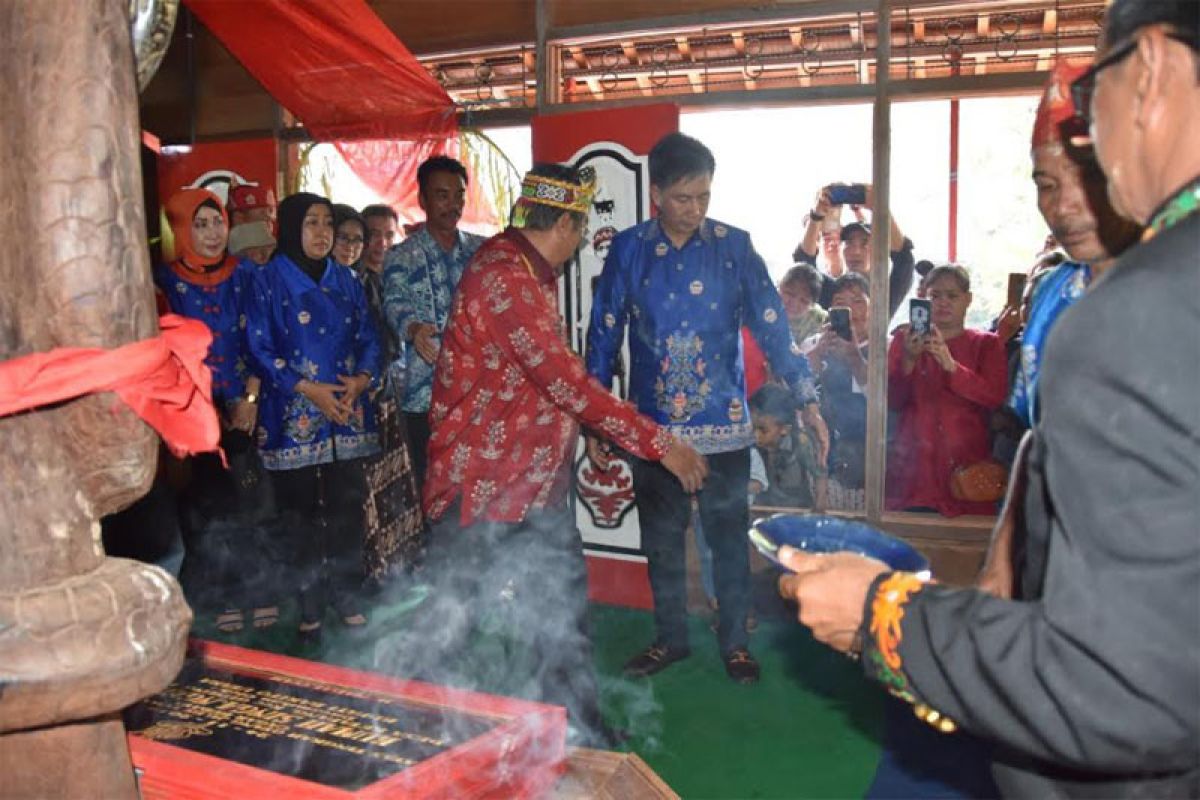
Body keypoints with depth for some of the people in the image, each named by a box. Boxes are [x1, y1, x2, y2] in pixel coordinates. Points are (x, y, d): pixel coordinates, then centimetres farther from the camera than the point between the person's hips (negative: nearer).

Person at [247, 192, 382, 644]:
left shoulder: (345, 280, 12)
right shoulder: (270, 280, 0)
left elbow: (369, 338, 12)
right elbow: (260, 348, -6)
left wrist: (362, 378, -8)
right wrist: (307, 389, -14)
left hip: (347, 411, 3)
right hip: (294, 417, -3)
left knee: (347, 506, 5)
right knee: (301, 513, 2)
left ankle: (345, 595, 19)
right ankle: (309, 605, 15)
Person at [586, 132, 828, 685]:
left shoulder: (734, 246, -3)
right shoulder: (627, 250, 0)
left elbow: (770, 325, -5)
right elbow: (603, 335, 4)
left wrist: (807, 400, -13)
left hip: (723, 425, -1)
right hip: (652, 426, 2)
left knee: (729, 537, 7)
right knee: (661, 541, 12)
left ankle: (734, 642, 24)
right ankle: (670, 638, 30)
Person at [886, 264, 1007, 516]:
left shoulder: (987, 344, 10)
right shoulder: (906, 339, 12)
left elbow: (995, 396, -7)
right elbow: (892, 401, 2)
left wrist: (950, 365, -21)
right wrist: (908, 361, -17)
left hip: (967, 465, 0)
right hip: (913, 466, 0)